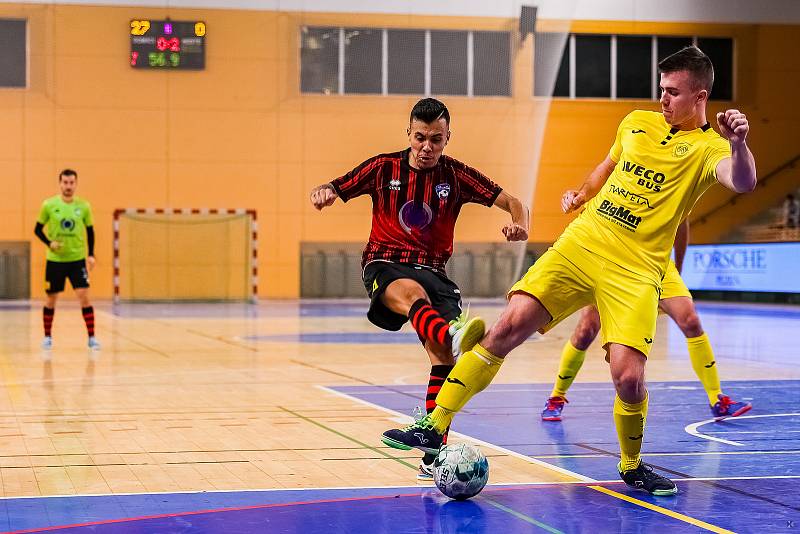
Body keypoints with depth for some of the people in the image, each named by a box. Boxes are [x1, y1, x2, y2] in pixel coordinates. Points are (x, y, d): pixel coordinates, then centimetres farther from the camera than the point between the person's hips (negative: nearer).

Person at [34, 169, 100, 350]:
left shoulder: (84, 206, -2)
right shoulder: (48, 205, -5)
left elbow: (90, 231, 9)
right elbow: (38, 229, 3)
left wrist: (91, 255, 0)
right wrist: (49, 243, -15)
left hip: (77, 259, 0)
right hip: (54, 260, 0)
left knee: (84, 296, -10)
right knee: (51, 298, 7)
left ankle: (91, 337, -4)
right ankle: (47, 337, 22)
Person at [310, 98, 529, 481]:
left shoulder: (456, 175, 6)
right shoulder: (384, 168, 6)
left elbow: (512, 202, 4)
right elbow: (334, 190, 9)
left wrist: (519, 225, -20)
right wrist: (323, 192, -16)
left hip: (432, 270, 2)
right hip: (384, 265, -2)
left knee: (444, 359, -18)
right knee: (412, 292, -40)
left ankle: (433, 456, -10)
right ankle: (454, 335, -75)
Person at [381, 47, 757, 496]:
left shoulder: (708, 146, -2)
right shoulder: (636, 122, 14)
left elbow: (743, 182, -24)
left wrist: (738, 143, -42)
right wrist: (580, 195, 20)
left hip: (636, 271, -4)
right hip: (580, 244, 4)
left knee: (628, 376, -19)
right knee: (509, 327, -12)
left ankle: (632, 466, 11)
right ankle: (434, 428, -6)